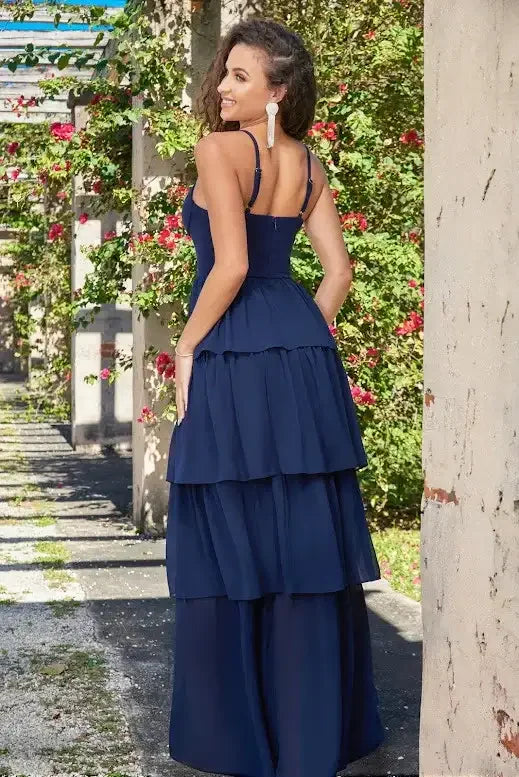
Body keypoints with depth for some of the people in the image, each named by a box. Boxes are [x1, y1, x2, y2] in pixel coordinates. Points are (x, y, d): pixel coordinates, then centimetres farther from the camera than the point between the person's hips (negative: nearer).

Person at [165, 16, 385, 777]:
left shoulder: (219, 149, -11)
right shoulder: (309, 165, 11)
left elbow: (231, 266, -17)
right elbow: (338, 271, 10)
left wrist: (185, 349, -7)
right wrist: (302, 343, 16)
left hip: (233, 363, -7)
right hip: (304, 361, 7)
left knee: (232, 542, 2)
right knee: (308, 541, 11)